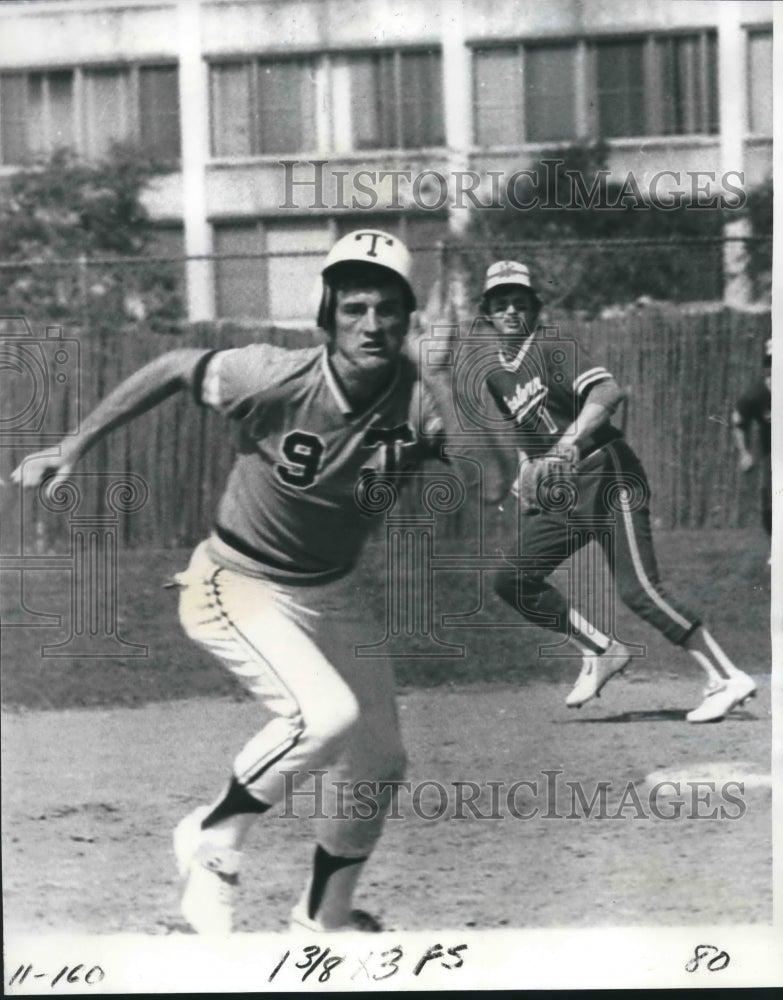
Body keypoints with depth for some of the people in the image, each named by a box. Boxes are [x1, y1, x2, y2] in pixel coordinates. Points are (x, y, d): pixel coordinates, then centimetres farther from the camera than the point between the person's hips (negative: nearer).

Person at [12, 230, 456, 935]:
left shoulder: (421, 406, -19)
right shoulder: (274, 379, -27)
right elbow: (171, 371, -12)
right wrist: (72, 451, -10)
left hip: (333, 598, 6)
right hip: (237, 586, -5)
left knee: (377, 763, 12)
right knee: (327, 713, -29)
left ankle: (324, 919, 36)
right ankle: (213, 840, -4)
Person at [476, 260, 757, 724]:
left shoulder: (553, 350, -9)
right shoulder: (497, 377, 15)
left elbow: (609, 391, -27)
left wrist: (571, 440, -39)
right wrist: (526, 479, 18)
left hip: (608, 477, -8)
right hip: (562, 498, 8)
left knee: (638, 590, -16)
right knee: (513, 579, 1)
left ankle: (728, 680, -12)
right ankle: (602, 652, 11)